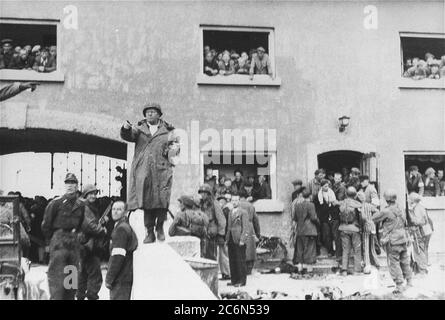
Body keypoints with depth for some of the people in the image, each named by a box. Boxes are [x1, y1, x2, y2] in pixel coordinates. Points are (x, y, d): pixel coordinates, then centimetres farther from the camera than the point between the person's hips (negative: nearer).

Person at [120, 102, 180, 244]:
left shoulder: (167, 130, 14)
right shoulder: (139, 129, 15)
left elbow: (175, 145, 12)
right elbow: (128, 136, -1)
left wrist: (173, 147, -11)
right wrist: (126, 128, -23)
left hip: (162, 170, -1)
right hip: (143, 170, 1)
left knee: (162, 200, -7)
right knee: (146, 201, -1)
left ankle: (160, 228, 10)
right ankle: (149, 232, 5)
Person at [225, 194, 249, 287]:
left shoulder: (243, 212, -4)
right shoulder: (230, 213, 18)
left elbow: (246, 228, -9)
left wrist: (242, 240, -16)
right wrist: (227, 238, 13)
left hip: (239, 241, -7)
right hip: (231, 240, 7)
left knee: (240, 261, -3)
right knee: (232, 261, 8)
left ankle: (242, 281, 3)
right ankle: (234, 280, 16)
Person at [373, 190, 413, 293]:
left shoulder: (386, 211, -17)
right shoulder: (400, 210, 4)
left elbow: (374, 219, -6)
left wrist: (380, 211, 6)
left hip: (392, 242, -6)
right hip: (403, 239, 6)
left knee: (394, 263, 2)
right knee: (405, 262, 19)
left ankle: (399, 285, 2)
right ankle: (409, 281, 28)